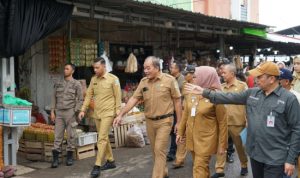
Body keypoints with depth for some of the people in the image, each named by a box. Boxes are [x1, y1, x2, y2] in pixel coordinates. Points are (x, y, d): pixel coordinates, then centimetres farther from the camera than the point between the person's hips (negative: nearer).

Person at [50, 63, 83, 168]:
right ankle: (55, 159, -1)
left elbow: (80, 99, -3)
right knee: (58, 135, -1)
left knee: (70, 135, 3)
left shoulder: (76, 84, -2)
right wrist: (52, 112, 3)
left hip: (70, 112, -3)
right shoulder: (58, 84, 10)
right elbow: (54, 98, 11)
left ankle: (69, 157, 14)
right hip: (59, 113, 3)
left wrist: (75, 112, -11)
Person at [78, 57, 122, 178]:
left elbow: (118, 97, -8)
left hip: (108, 113, -6)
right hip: (97, 114, 6)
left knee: (102, 139, -12)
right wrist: (83, 110, 3)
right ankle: (110, 161, 27)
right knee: (104, 138, 14)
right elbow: (89, 95, 9)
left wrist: (118, 113, -11)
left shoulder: (113, 79, -9)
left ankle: (97, 166, -10)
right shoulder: (93, 79, 7)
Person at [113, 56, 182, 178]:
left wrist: (179, 122, -5)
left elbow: (177, 101, -6)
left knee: (160, 150, -8)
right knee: (155, 150, 15)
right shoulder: (143, 82, 2)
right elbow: (134, 99, 3)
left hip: (164, 121, -5)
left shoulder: (169, 80, -10)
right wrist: (121, 115, -4)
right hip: (149, 121, 5)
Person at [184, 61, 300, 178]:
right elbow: (229, 97, 7)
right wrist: (204, 92, 1)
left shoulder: (289, 99, -12)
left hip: (275, 159, -6)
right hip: (255, 153, 6)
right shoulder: (252, 93, 4)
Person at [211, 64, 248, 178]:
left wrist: (247, 123, -8)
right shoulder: (221, 87, 7)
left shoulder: (242, 86, -6)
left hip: (237, 123, -3)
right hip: (222, 122, 4)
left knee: (240, 146, 13)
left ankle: (244, 166, 34)